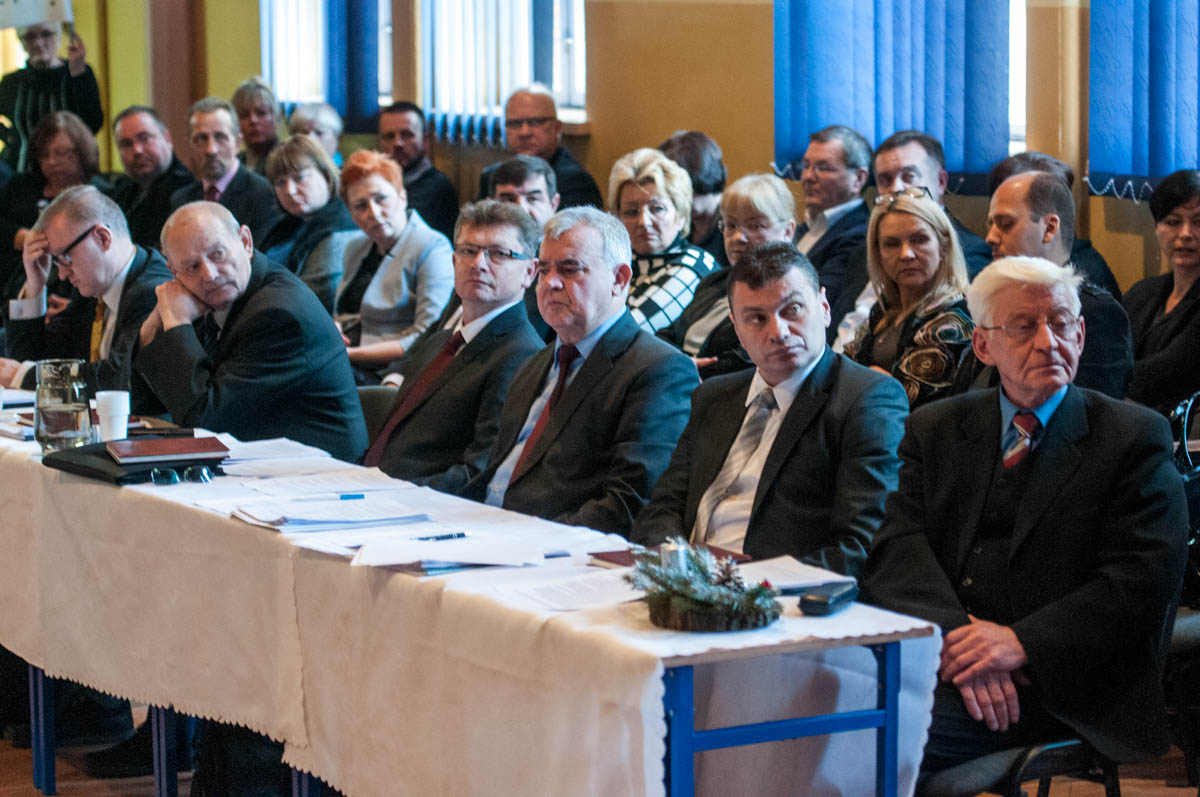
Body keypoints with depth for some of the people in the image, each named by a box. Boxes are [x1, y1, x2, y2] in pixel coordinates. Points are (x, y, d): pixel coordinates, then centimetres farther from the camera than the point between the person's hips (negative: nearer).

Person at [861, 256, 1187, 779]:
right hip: (938, 663, 4)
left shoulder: (1134, 437, 6)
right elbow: (897, 547, 3)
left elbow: (1144, 579, -6)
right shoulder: (934, 429, 17)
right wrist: (951, 637, -17)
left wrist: (1023, 643, -18)